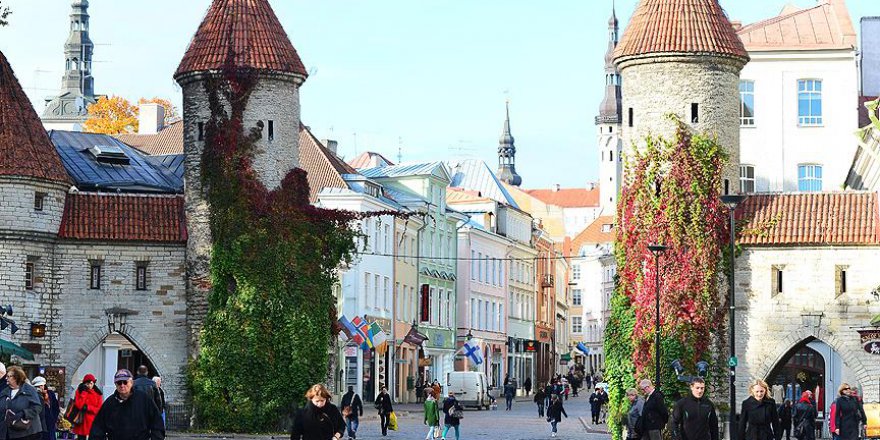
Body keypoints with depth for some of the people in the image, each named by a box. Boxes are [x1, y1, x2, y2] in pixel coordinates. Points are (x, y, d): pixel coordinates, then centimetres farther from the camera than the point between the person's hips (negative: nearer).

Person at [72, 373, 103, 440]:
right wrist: (84, 392, -12)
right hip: (82, 422, 0)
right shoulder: (80, 391, 2)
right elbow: (79, 405, -11)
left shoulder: (98, 393, 3)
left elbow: (99, 408, -2)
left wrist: (87, 408, -13)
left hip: (94, 422, 0)